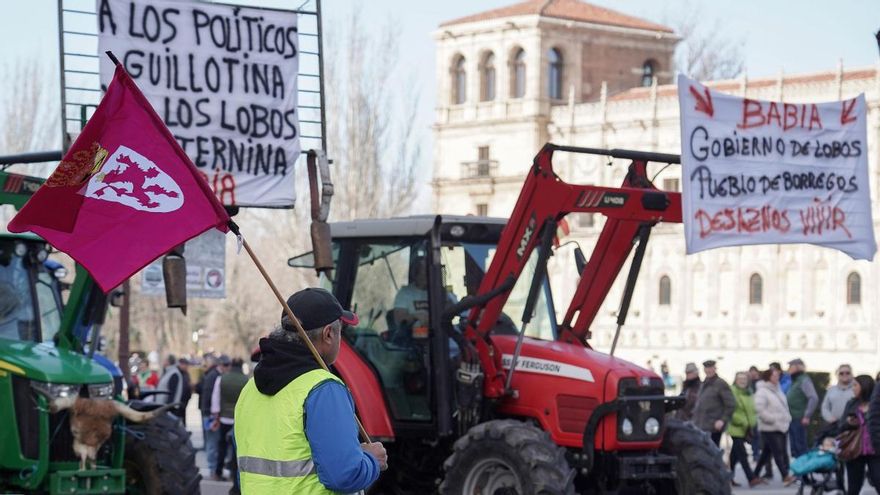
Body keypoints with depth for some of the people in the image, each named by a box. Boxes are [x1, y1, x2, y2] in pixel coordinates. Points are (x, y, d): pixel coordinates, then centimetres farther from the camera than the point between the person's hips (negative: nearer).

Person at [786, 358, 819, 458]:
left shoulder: (804, 380, -11)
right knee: (794, 447, 12)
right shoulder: (794, 381, 17)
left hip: (799, 420, -9)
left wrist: (807, 416, -20)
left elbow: (814, 398, -19)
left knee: (800, 447, -7)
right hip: (792, 419, 9)